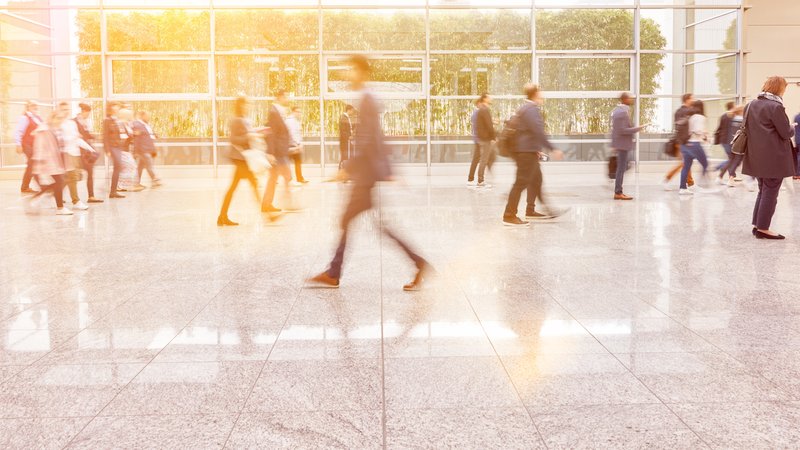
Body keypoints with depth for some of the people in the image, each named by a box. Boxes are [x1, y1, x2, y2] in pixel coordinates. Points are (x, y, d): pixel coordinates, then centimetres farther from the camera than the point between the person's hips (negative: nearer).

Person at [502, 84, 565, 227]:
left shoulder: (524, 108, 17)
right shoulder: (531, 109, -15)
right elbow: (538, 132, -24)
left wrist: (537, 149, 30)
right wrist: (552, 149, -22)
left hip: (528, 151, 11)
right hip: (527, 152, -11)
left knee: (536, 180, 19)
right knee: (521, 183, -9)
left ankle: (530, 211, 27)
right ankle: (509, 216, -7)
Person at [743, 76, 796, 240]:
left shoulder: (751, 105, 8)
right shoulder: (776, 107, -15)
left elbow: (747, 127, 18)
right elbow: (786, 133, -13)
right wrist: (792, 128, 7)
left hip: (756, 157, 8)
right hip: (774, 158, -8)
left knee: (763, 191, 18)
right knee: (770, 193, 0)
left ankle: (757, 225, 19)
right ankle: (763, 229, 2)